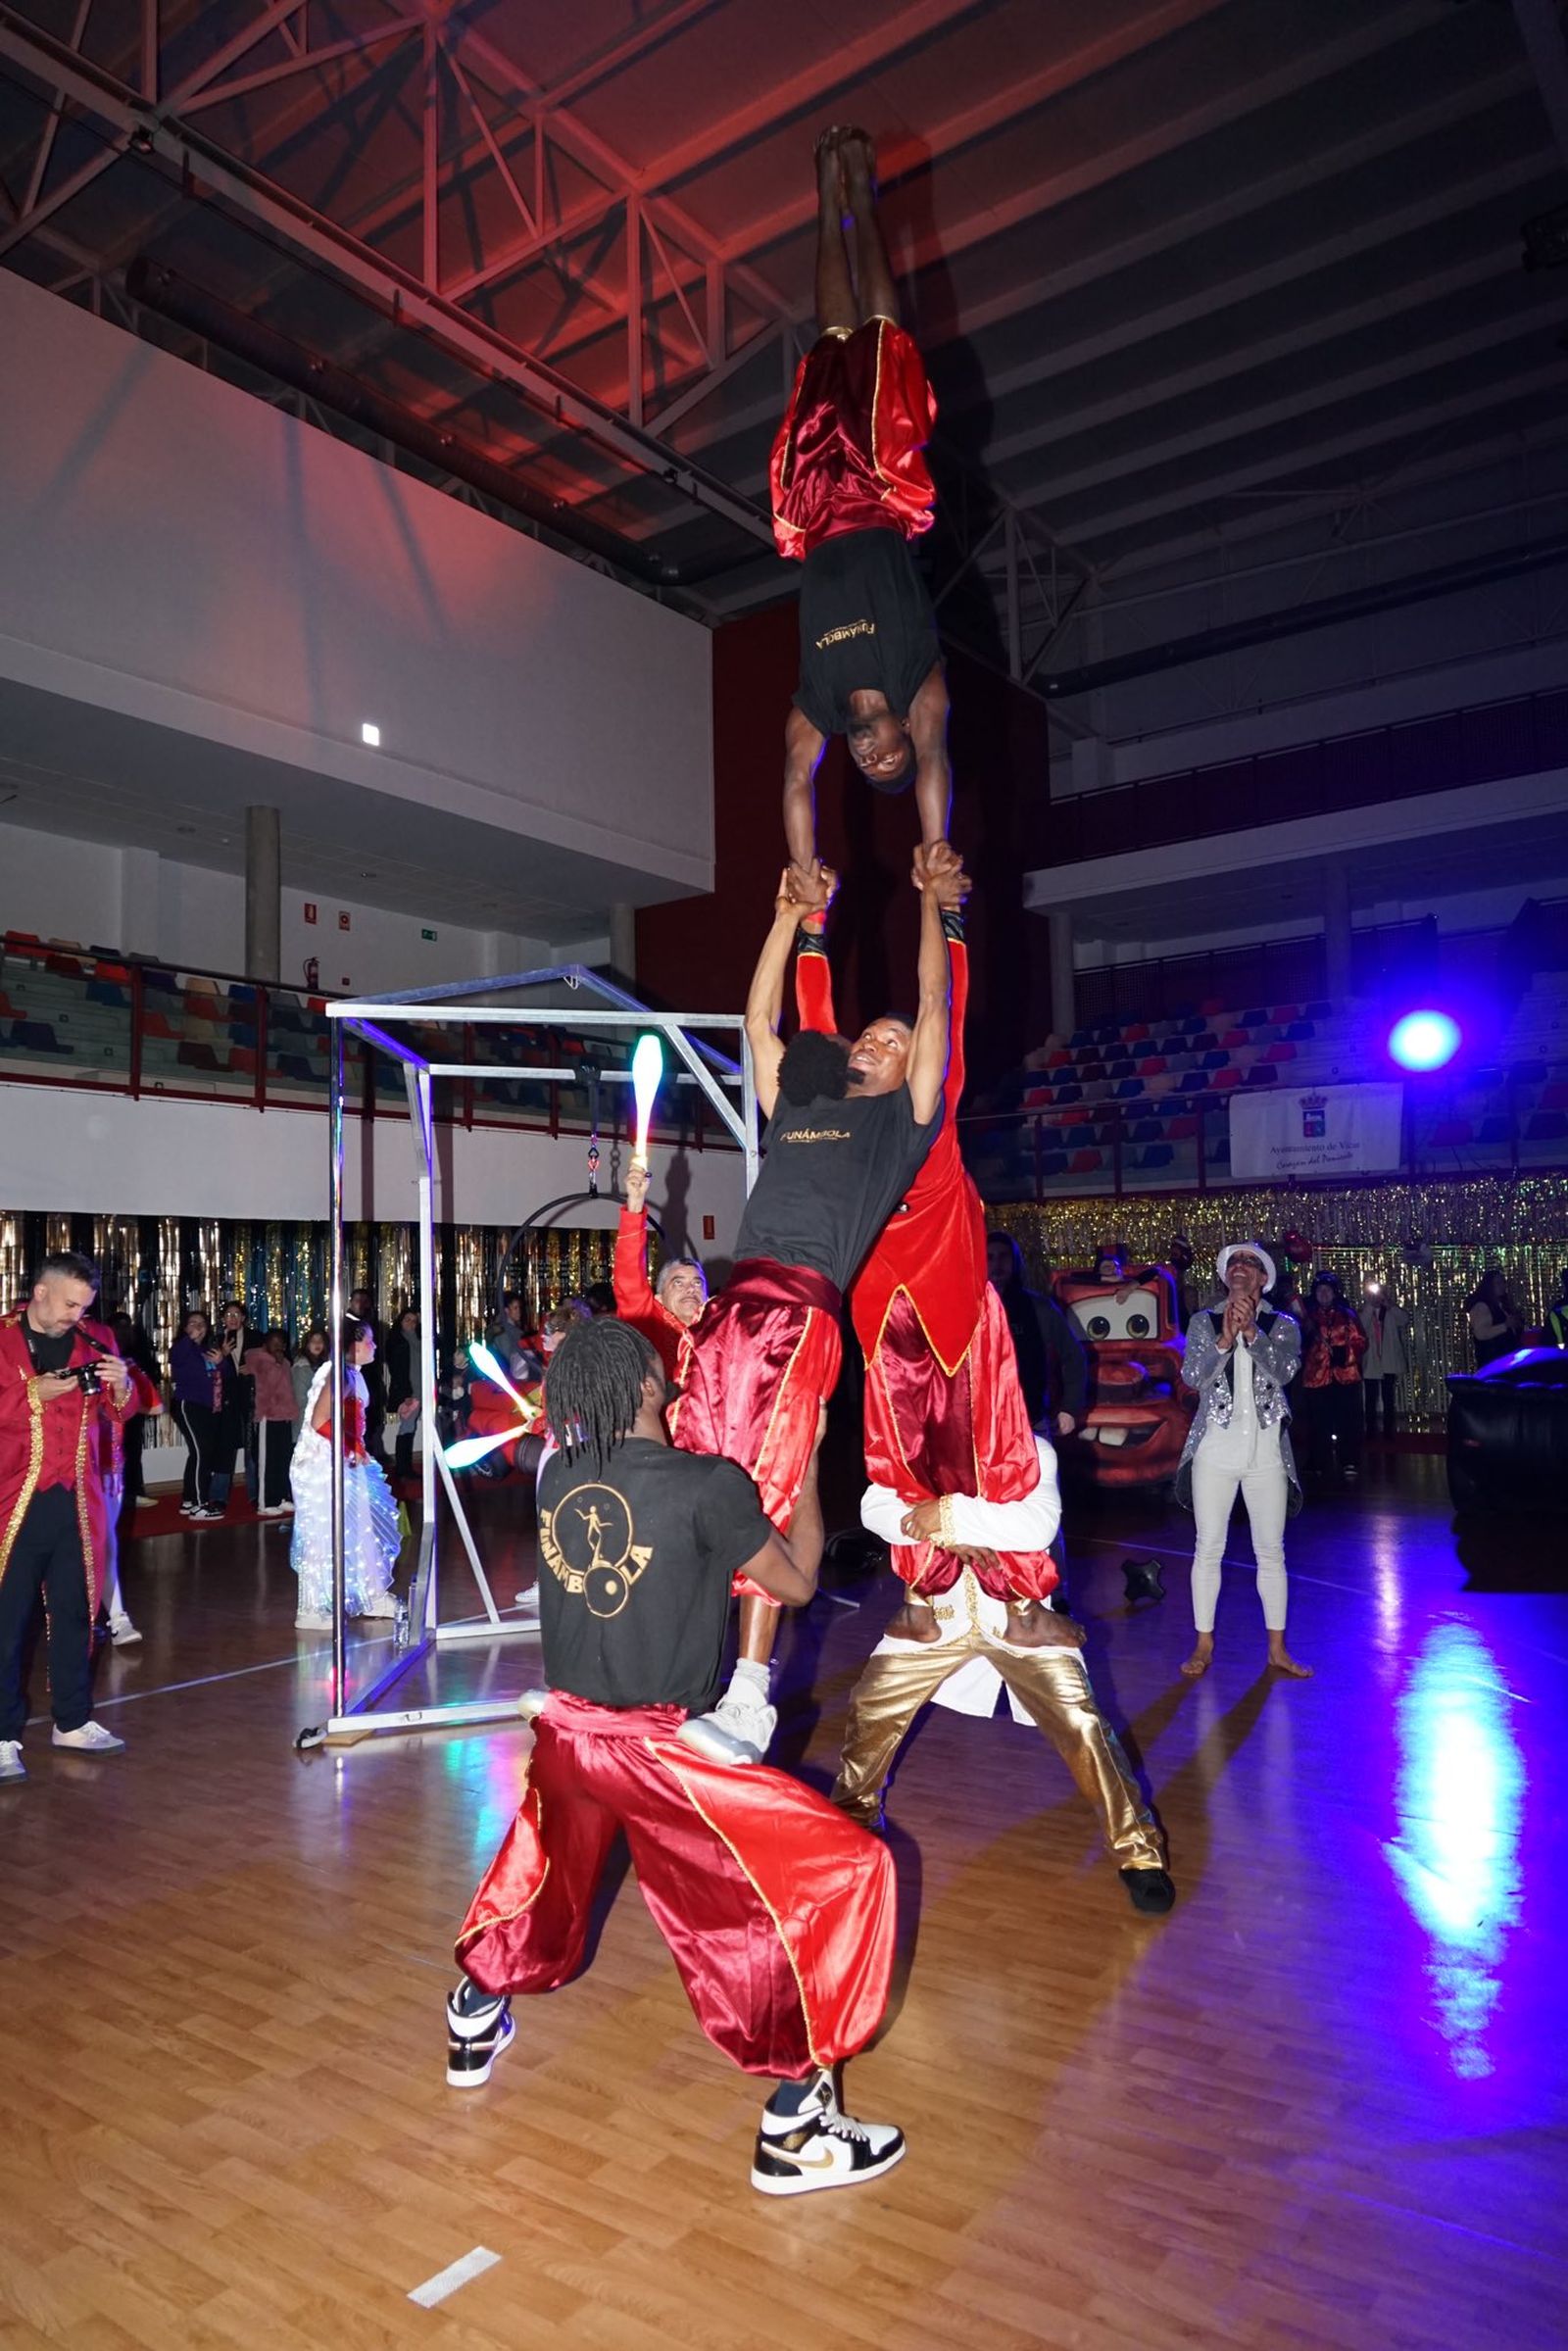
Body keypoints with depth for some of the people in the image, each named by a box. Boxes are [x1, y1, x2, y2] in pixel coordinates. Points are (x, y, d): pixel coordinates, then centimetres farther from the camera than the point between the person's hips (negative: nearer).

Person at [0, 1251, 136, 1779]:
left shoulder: (95, 1339, 10)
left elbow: (118, 1414, 15)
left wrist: (120, 1386, -5)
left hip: (79, 1499, 4)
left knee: (75, 1611, 10)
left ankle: (72, 1721, 22)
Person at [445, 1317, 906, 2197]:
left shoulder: (559, 1479, -2)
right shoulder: (712, 1486, -17)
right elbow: (796, 1583, -3)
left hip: (566, 1732, 6)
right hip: (660, 1752, -6)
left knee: (545, 1872, 36)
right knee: (844, 1872, 4)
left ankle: (476, 2025, 53)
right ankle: (794, 2126, 9)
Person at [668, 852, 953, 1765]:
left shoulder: (904, 1118, 16)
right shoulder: (795, 1104, 27)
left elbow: (936, 1005, 16)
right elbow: (760, 1018, 33)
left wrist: (932, 901, 25)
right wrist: (792, 917, 34)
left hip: (806, 1306, -5)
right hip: (737, 1301, 5)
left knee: (779, 1487, -10)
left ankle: (750, 1699, -7)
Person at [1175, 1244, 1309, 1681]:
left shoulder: (1282, 1326, 5)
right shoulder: (1203, 1322, 4)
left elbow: (1284, 1371, -13)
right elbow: (1192, 1376, -8)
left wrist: (1251, 1332, -25)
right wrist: (1224, 1340, -22)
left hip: (1266, 1450, 1)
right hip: (1215, 1448, 0)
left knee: (1271, 1551, 6)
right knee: (1208, 1548, 3)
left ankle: (1277, 1649, 16)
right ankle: (1204, 1645, 12)